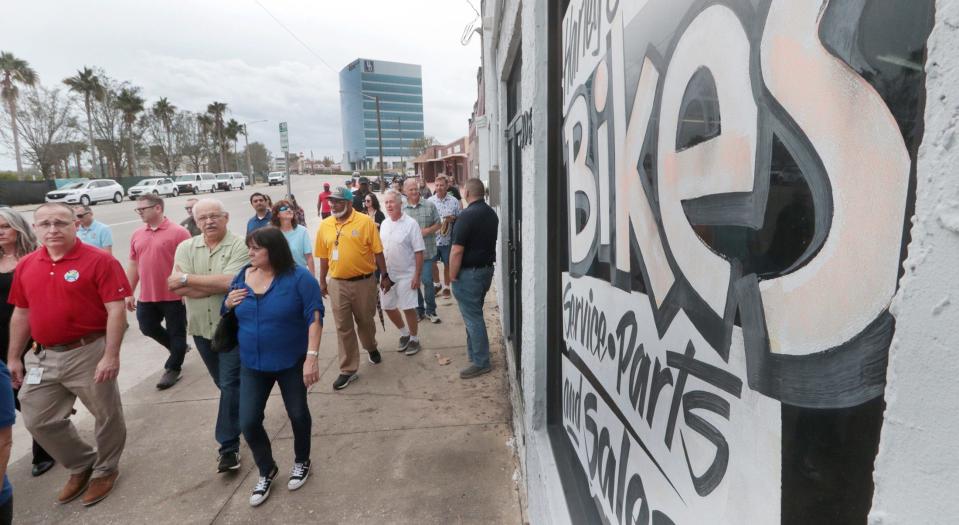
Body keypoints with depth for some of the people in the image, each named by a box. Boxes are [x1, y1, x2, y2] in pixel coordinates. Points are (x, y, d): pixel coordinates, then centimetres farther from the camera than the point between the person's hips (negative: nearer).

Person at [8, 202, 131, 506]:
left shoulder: (99, 260, -13)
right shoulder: (26, 265, 7)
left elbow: (116, 311, -17)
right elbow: (21, 314, 15)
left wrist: (111, 356, -21)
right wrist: (13, 357, 14)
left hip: (89, 353, -6)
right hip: (45, 357, 6)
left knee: (106, 416, 9)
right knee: (38, 420, 15)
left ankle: (105, 470, 33)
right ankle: (82, 466, 36)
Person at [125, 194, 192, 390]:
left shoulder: (178, 232, -12)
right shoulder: (137, 235, 8)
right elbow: (133, 264, 14)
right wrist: (130, 293, 12)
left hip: (174, 296, -6)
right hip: (147, 296, 7)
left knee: (176, 333, 6)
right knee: (148, 328, 16)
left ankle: (173, 369, 22)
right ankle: (178, 349, 38)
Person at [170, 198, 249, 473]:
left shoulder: (239, 247, -11)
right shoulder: (186, 247, 2)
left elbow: (229, 282, -25)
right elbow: (176, 289, -9)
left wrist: (187, 278, -14)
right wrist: (218, 285, -18)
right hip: (201, 327, 5)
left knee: (230, 384, -2)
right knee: (223, 382, 20)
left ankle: (229, 446, 8)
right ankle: (243, 413, 44)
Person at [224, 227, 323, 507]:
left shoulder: (298, 277, -16)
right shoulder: (241, 277, 0)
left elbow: (314, 316, -19)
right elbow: (228, 316, 14)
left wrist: (312, 356, -26)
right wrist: (229, 304, -11)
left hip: (292, 362, -4)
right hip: (252, 365, 4)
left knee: (298, 414, 12)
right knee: (248, 422, 4)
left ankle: (302, 462, 39)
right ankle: (266, 470, 30)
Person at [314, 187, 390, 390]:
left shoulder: (365, 221, -8)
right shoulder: (325, 225, 2)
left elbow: (377, 251, -5)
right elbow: (324, 256, 9)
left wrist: (384, 275, -4)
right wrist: (322, 282, 13)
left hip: (364, 281, -2)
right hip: (337, 284, 2)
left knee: (365, 321, 15)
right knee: (343, 327, 6)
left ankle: (371, 347, 46)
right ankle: (348, 370, 17)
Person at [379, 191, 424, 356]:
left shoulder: (410, 224, -12)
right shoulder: (384, 224, 6)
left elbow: (419, 252, -13)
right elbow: (380, 249, 14)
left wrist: (417, 275, -16)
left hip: (406, 274, -6)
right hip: (388, 274, 6)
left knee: (408, 308, 1)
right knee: (388, 306, 13)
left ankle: (414, 339, 22)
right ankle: (404, 333, 35)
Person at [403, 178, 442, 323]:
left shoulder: (429, 205, 0)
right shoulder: (401, 208, 2)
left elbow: (438, 224, 5)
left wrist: (427, 231, -11)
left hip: (427, 251, -1)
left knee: (427, 281, -2)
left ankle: (430, 311, 16)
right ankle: (418, 310, 27)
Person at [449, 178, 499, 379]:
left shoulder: (467, 215, -19)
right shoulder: (492, 214, 8)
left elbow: (457, 251, -22)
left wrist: (452, 276, -12)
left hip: (469, 272, -9)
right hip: (487, 269, 9)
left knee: (473, 317, 0)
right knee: (475, 314, 20)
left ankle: (481, 362, 8)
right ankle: (475, 353, 31)